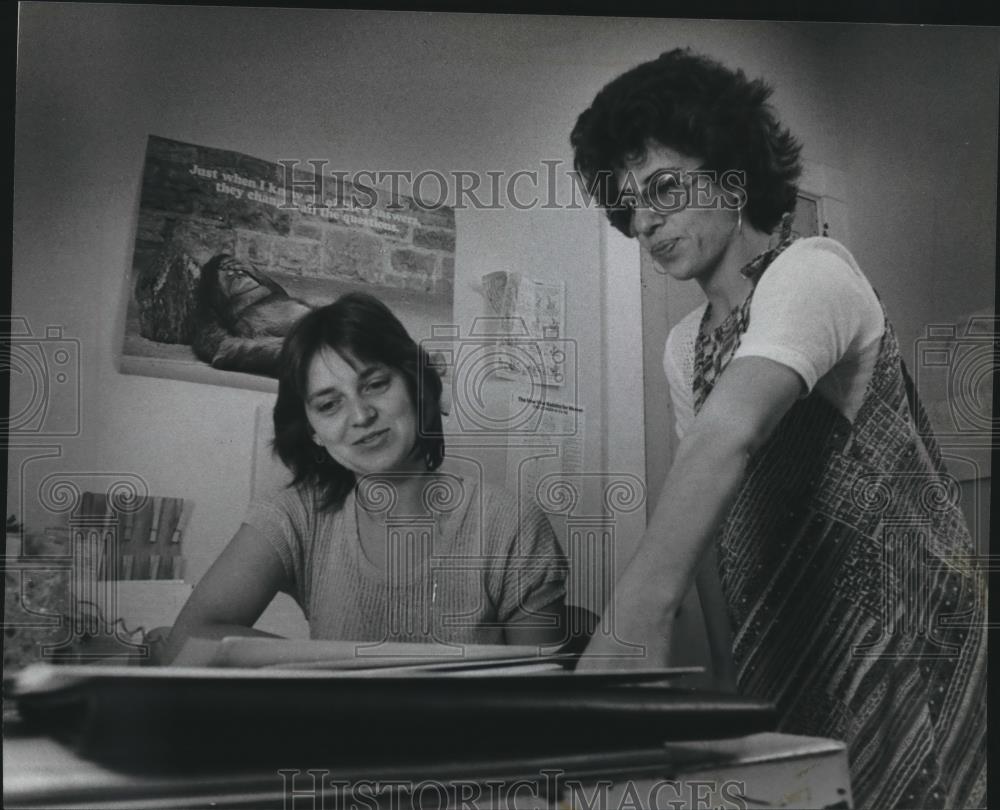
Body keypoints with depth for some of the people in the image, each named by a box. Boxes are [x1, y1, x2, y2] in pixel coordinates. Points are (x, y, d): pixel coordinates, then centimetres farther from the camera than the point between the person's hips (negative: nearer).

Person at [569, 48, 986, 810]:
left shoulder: (809, 270, -16)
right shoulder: (685, 346, 12)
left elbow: (730, 435, -33)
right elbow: (705, 504, 10)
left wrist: (639, 612, -44)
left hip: (896, 654, -7)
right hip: (785, 661, 7)